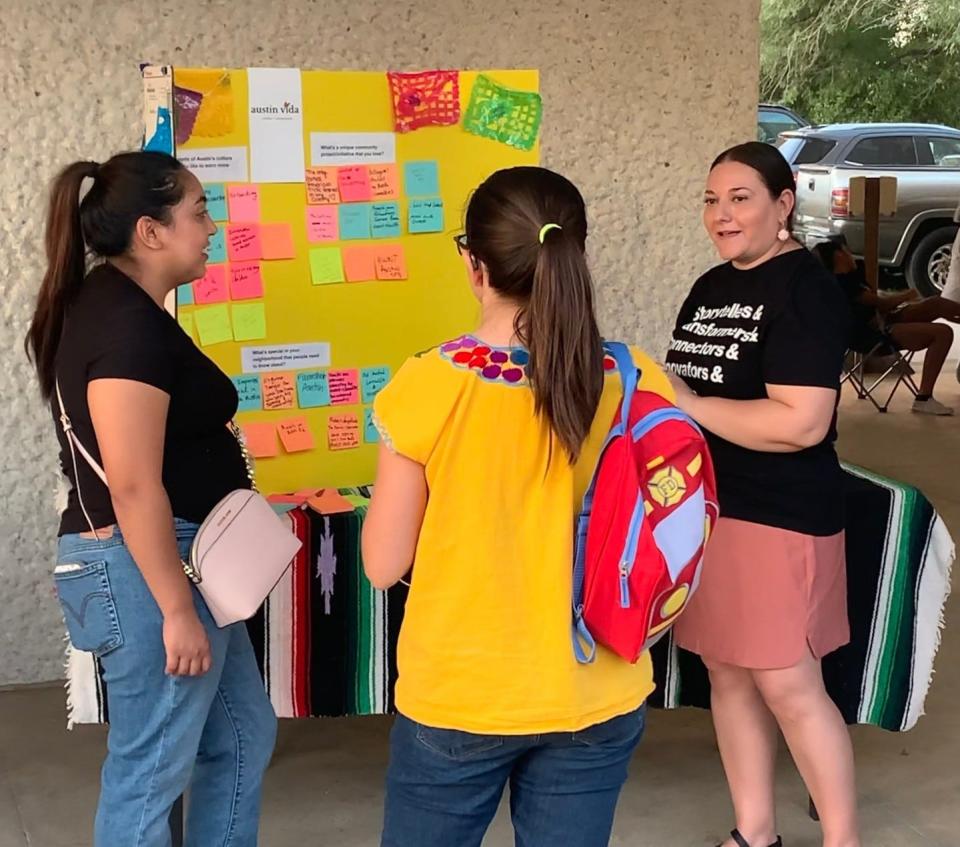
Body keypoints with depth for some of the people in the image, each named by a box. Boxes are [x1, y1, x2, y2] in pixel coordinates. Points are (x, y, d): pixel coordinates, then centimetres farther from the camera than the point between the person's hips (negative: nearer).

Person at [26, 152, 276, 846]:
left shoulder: (113, 306, 12)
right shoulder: (130, 325, -20)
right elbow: (134, 485, -25)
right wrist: (178, 610, -22)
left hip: (174, 559, 11)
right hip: (146, 568, -11)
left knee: (244, 737, 19)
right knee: (150, 771, 2)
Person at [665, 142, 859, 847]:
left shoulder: (806, 290, -14)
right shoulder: (711, 287, 12)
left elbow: (801, 423, -24)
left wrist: (685, 405, -18)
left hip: (780, 518, -8)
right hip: (704, 507, 8)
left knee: (789, 684, -3)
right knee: (727, 673, 13)